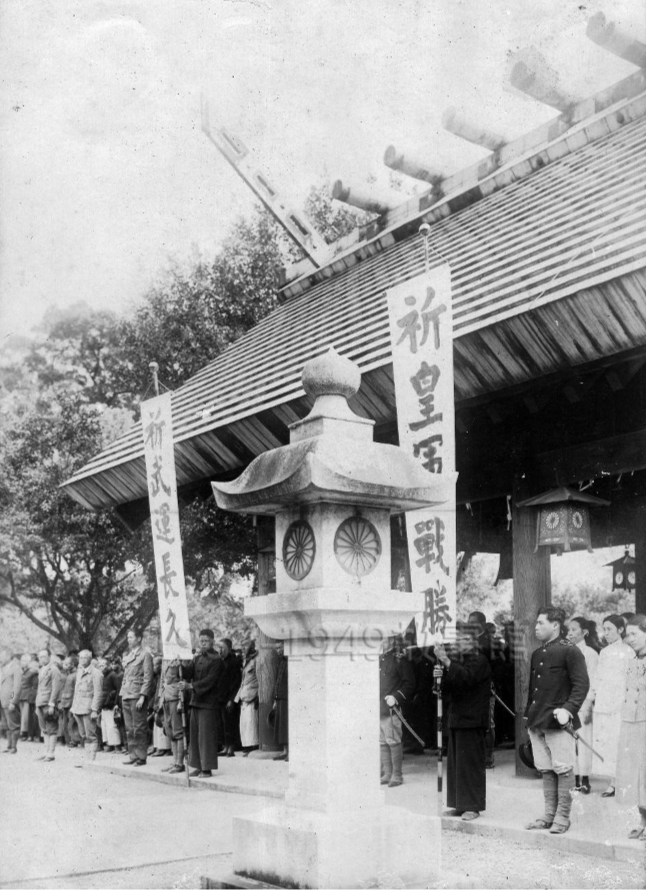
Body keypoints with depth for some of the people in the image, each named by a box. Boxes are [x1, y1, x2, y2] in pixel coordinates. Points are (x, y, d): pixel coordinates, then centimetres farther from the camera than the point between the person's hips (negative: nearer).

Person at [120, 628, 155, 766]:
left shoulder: (145, 655, -5)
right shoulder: (128, 656, 18)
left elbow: (148, 677, -10)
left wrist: (142, 696, -17)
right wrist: (122, 694, 13)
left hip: (137, 696, -8)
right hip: (126, 697, 8)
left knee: (139, 729, -5)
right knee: (129, 729, 9)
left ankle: (141, 757, -1)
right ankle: (133, 755, 15)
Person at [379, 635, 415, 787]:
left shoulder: (400, 660, -5)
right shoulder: (379, 659, 15)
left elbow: (409, 684, -8)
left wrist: (396, 697, -17)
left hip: (391, 709, -7)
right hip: (378, 709, 7)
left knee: (393, 741, -6)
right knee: (382, 742, 10)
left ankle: (397, 775, 2)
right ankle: (387, 773, 18)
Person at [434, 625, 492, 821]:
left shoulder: (480, 660, -9)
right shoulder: (456, 659, 15)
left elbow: (466, 678, -27)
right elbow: (448, 687, 15)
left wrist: (446, 662, -32)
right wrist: (440, 675, -5)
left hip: (472, 720, -8)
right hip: (456, 718, 8)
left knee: (471, 763, -5)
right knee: (456, 763, 10)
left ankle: (473, 806, 1)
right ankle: (460, 803, 18)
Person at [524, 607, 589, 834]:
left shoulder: (570, 651, -6)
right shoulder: (537, 654, 16)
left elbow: (582, 685, -12)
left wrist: (568, 709, -22)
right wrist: (528, 714, 18)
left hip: (558, 722, -7)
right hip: (537, 722, 7)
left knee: (563, 769, -1)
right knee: (545, 770, 11)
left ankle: (562, 817, 7)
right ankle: (549, 815, 19)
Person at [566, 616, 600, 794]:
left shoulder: (590, 653, -3)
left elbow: (592, 682, -6)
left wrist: (588, 705, -12)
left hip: (582, 704, -5)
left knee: (583, 740, -4)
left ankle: (585, 781, 4)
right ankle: (575, 780, 8)